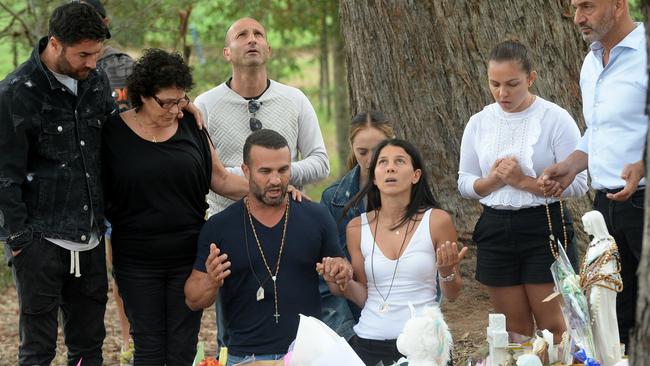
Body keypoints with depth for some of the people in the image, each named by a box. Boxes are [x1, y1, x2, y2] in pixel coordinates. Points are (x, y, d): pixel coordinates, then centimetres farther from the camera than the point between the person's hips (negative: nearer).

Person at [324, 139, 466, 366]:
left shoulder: (437, 221, -5)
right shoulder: (357, 228, 2)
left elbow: (452, 295, 3)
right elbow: (363, 297, 7)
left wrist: (447, 272, -17)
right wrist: (343, 283, -11)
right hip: (369, 342, 2)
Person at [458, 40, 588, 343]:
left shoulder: (556, 119, -7)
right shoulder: (479, 123, 7)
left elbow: (578, 183, -10)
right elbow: (464, 183, 11)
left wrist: (524, 181, -18)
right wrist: (491, 181, -11)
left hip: (544, 228, -4)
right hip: (495, 230, 4)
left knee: (551, 326, -3)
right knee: (515, 329, 9)